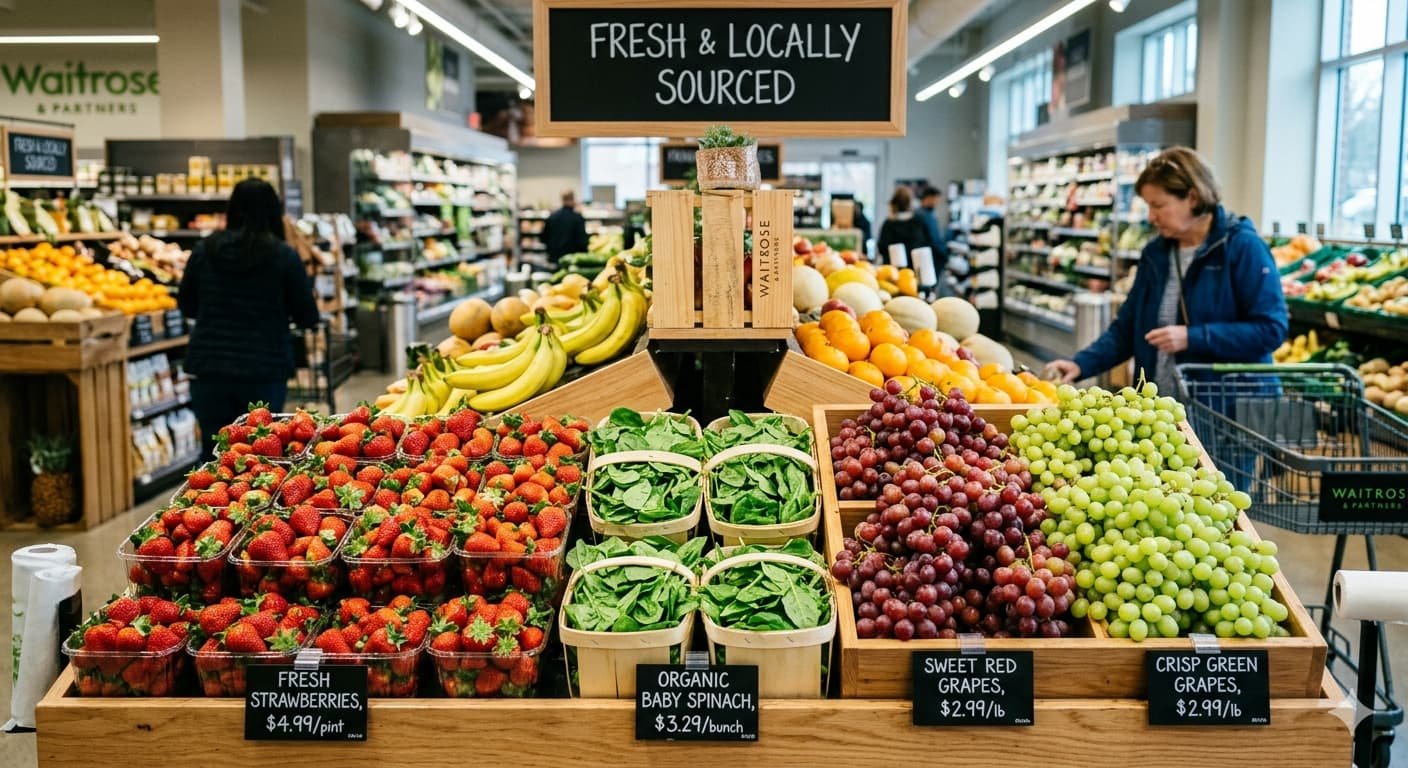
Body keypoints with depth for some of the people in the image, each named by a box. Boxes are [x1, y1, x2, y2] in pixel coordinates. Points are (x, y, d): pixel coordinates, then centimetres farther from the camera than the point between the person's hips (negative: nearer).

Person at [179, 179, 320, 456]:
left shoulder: (204, 250, 1)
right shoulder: (284, 256, -7)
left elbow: (186, 306, 13)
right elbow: (308, 317, -1)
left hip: (209, 369, 2)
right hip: (264, 370, -2)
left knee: (216, 455, 11)